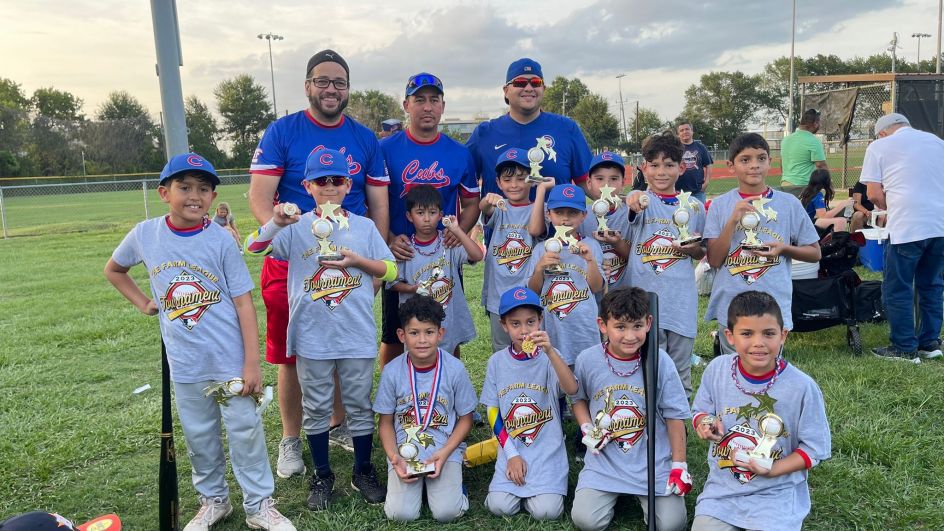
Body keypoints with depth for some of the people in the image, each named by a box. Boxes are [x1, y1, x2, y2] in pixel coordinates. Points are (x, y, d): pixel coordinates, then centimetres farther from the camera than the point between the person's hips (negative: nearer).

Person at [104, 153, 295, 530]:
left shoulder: (220, 240, -11)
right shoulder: (145, 235, -2)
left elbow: (244, 303, -10)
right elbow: (113, 269, 20)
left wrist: (252, 363, -13)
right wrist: (144, 303, 6)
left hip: (230, 358, -3)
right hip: (184, 362, 3)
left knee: (245, 429, 5)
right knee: (199, 434, 16)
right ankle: (213, 500, 36)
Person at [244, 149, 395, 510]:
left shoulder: (364, 226, 3)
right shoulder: (296, 227, 0)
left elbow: (390, 269, 5)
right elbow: (254, 247, -10)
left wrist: (357, 261, -10)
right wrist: (276, 222, -27)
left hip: (357, 335, 0)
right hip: (311, 336, 0)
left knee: (359, 406, 12)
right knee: (316, 409, 12)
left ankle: (363, 472, 29)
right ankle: (322, 476, 29)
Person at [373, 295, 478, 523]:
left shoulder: (455, 369, -9)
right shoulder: (392, 371, -7)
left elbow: (465, 419, 0)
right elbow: (386, 422, 3)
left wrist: (444, 453, -14)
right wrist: (394, 457, -14)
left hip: (446, 450, -1)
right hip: (404, 452, 1)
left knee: (446, 512, -19)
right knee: (401, 513, -16)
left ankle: (451, 480, 12)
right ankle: (414, 483, 14)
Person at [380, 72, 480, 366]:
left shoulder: (460, 154, 4)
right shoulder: (386, 150, -2)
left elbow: (471, 203, 11)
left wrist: (460, 231, -9)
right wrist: (389, 239, -16)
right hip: (399, 257, -1)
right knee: (393, 338, 8)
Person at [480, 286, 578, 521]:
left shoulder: (549, 357, -8)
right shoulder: (497, 361, -2)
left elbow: (572, 389, -27)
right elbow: (493, 412, 2)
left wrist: (550, 351, -40)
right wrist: (511, 454, -6)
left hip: (547, 448, -2)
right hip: (511, 448, 2)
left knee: (546, 511, -17)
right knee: (500, 507, -13)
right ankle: (516, 483, 18)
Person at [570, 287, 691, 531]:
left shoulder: (660, 361, -12)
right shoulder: (588, 360, -8)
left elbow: (674, 415, -4)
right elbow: (578, 398, 11)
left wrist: (679, 465, -4)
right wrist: (587, 429, -6)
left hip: (653, 459, 0)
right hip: (604, 458, 1)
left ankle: (643, 496, 21)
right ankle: (614, 495, 21)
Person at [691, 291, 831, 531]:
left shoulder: (802, 386, -15)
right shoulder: (716, 369, -7)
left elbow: (815, 448, -7)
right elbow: (700, 411, 9)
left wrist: (771, 470, -20)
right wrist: (704, 423, -15)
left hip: (776, 495, -2)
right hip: (722, 488, 3)